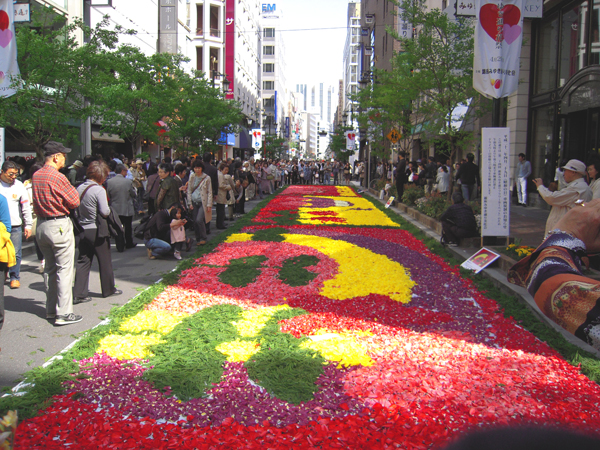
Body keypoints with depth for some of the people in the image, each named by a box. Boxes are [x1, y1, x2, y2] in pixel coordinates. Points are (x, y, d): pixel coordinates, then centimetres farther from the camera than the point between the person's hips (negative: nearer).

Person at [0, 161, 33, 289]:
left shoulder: (19, 185, 7)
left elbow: (26, 207, 11)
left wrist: (28, 225, 8)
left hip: (15, 226, 0)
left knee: (16, 253, -1)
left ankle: (15, 277, 9)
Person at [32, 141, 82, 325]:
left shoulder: (36, 176, 6)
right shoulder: (58, 178, -17)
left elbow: (37, 201, 12)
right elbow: (75, 202, -10)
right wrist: (71, 189, 7)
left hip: (41, 225, 8)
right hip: (59, 226, -8)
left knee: (49, 269, 16)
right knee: (64, 270, -3)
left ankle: (51, 310, 23)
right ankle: (63, 313, -2)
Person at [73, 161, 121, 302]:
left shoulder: (79, 188, 4)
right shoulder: (99, 190, -16)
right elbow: (105, 212, -16)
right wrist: (108, 208, 4)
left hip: (83, 230, 6)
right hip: (97, 231, -6)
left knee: (83, 261, 8)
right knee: (105, 261, 10)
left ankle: (79, 294, 5)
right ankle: (108, 289, 24)